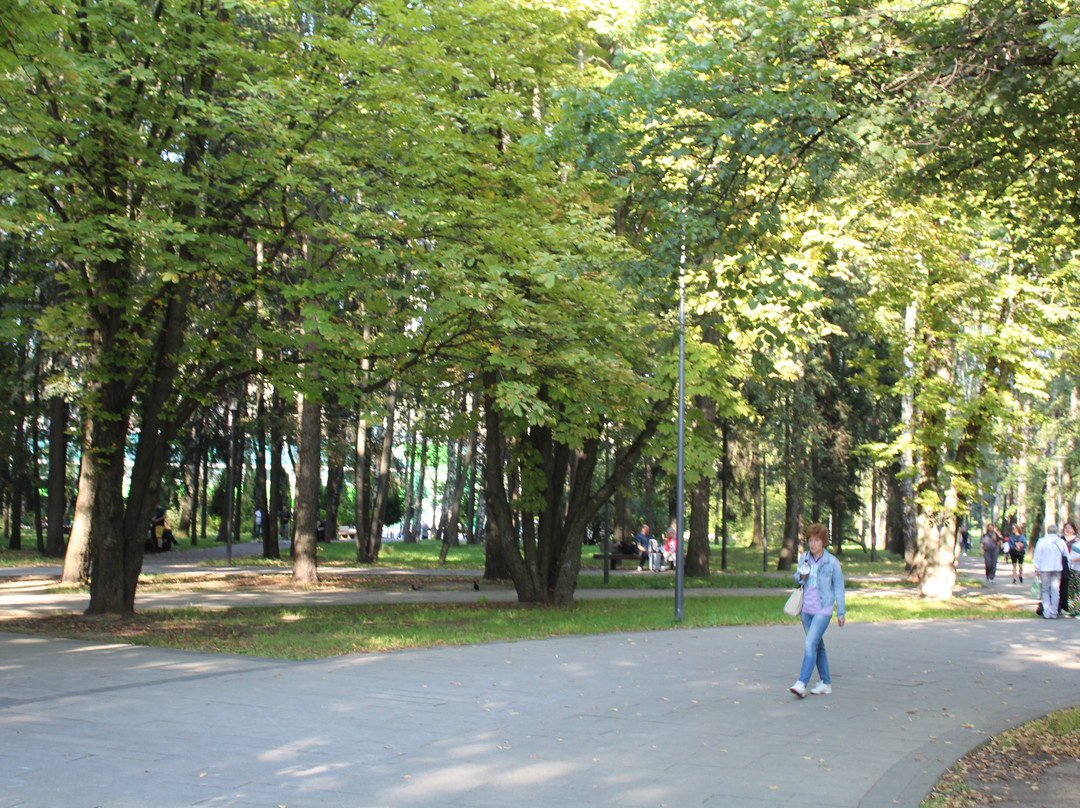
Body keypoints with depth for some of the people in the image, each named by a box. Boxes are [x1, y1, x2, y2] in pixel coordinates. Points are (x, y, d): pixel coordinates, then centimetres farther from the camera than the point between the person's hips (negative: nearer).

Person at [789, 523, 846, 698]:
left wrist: (841, 613, 2)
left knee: (810, 644, -17)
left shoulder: (832, 562, -9)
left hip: (823, 610, -6)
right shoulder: (804, 557, 3)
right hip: (807, 609, 6)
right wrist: (801, 575, -9)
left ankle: (801, 684, -21)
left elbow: (839, 588, -1)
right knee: (818, 646, 14)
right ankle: (826, 684, 24)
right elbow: (797, 579, 16)